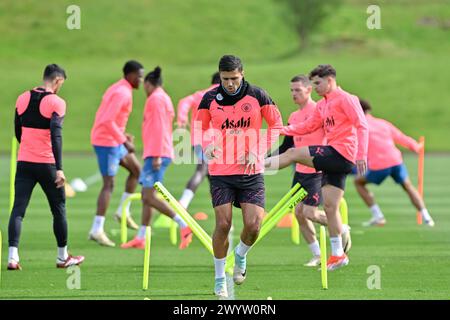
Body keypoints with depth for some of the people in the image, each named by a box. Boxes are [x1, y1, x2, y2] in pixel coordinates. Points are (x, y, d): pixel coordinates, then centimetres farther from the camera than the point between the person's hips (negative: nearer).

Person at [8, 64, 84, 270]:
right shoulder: (56, 102, -10)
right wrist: (59, 168, -21)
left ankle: (13, 257, -16)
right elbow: (56, 136, -19)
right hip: (46, 164, -4)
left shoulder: (22, 99, 7)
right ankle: (63, 257, 22)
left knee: (18, 209, -1)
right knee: (59, 208, 13)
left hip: (24, 161, 4)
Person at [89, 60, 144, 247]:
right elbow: (108, 121, -26)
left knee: (136, 169, 18)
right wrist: (124, 141, -23)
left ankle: (123, 212, 19)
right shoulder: (123, 93, -17)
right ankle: (97, 230, -8)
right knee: (109, 184, -8)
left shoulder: (117, 89, 15)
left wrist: (122, 136, 17)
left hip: (111, 141, 10)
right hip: (107, 142, -10)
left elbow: (103, 117, 20)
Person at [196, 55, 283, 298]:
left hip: (251, 171, 0)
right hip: (221, 171, 0)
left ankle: (241, 255, 25)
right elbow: (200, 128, 12)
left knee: (253, 225, -10)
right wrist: (207, 145, -11)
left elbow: (276, 124, 6)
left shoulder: (257, 96, -2)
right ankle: (219, 278, 9)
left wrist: (258, 152, -5)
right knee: (223, 224, -8)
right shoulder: (210, 98, 1)